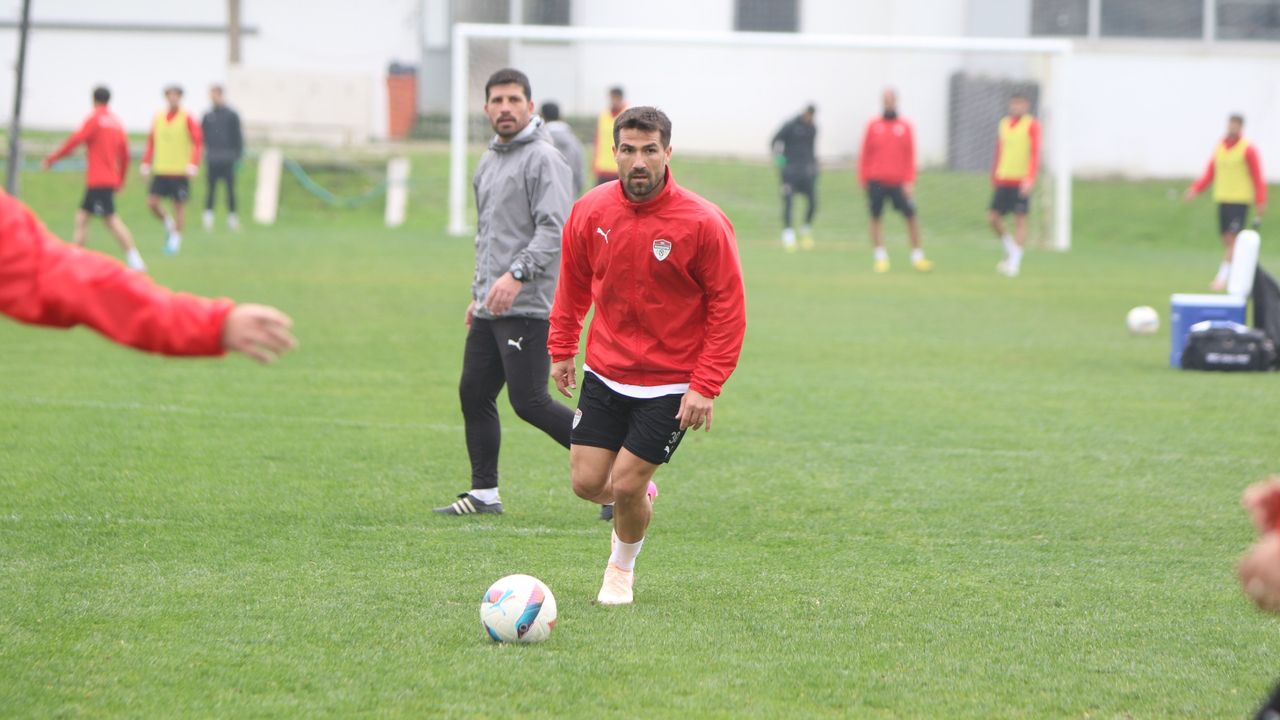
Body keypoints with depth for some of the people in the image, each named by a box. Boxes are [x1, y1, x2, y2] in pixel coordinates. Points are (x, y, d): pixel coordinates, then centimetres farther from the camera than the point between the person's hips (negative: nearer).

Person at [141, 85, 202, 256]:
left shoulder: (187, 119, -5)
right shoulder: (158, 118, 8)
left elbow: (197, 142, -8)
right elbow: (151, 142, 14)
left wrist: (193, 164, -19)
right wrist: (146, 162, 6)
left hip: (180, 171, -4)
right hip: (160, 170, 4)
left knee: (178, 205, 0)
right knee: (151, 202, -6)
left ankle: (176, 238, 13)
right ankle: (168, 223, 20)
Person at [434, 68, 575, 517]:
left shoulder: (543, 160, -10)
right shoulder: (488, 163, 19)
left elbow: (555, 229, -20)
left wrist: (517, 274, -30)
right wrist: (477, 294, 23)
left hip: (528, 307, -9)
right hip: (490, 310, 9)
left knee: (529, 402, -12)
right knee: (474, 395, 7)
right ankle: (484, 492, 15)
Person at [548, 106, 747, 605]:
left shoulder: (703, 223, -17)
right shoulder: (590, 212, -5)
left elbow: (728, 307, -12)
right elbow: (573, 284, 12)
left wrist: (706, 386, -16)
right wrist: (561, 349, 10)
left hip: (672, 383, -4)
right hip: (605, 372, 4)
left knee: (625, 486, -7)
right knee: (587, 482, -1)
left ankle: (622, 567, 25)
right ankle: (639, 497, 36)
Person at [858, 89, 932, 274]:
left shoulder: (905, 127, 6)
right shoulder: (873, 126, 6)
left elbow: (910, 156, 3)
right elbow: (865, 154, 9)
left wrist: (909, 182, -4)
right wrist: (863, 178, 4)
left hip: (898, 182, 0)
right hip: (876, 181, 0)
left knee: (911, 215, -5)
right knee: (875, 217, -1)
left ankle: (917, 257, 1)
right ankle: (880, 257, 6)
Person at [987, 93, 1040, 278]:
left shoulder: (1032, 125, -3)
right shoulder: (1004, 124, 13)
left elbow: (1035, 153, -11)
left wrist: (1030, 179, -21)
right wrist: (994, 178, 20)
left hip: (1022, 181, -5)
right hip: (1003, 180, 5)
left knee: (1020, 220, -6)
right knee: (992, 218, -1)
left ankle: (1015, 263, -3)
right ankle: (1011, 249, 19)